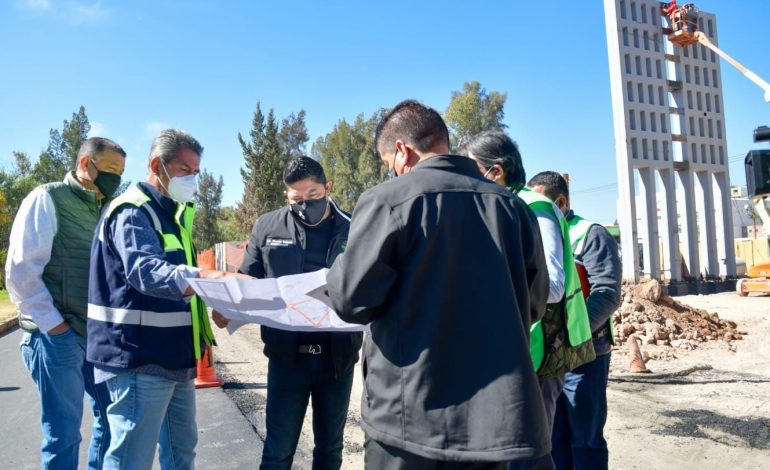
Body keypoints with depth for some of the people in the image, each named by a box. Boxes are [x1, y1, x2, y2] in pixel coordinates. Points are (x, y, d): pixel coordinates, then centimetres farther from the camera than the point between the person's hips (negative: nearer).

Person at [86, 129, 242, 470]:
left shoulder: (172, 214, 16)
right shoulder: (132, 212, -14)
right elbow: (145, 271, -33)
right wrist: (206, 278, -48)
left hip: (174, 355, 10)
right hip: (140, 358, -9)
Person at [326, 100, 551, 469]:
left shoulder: (387, 199, -11)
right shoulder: (512, 205, 4)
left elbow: (351, 300, -10)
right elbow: (534, 304, 11)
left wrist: (337, 272, 11)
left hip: (412, 417, -4)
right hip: (495, 414, 5)